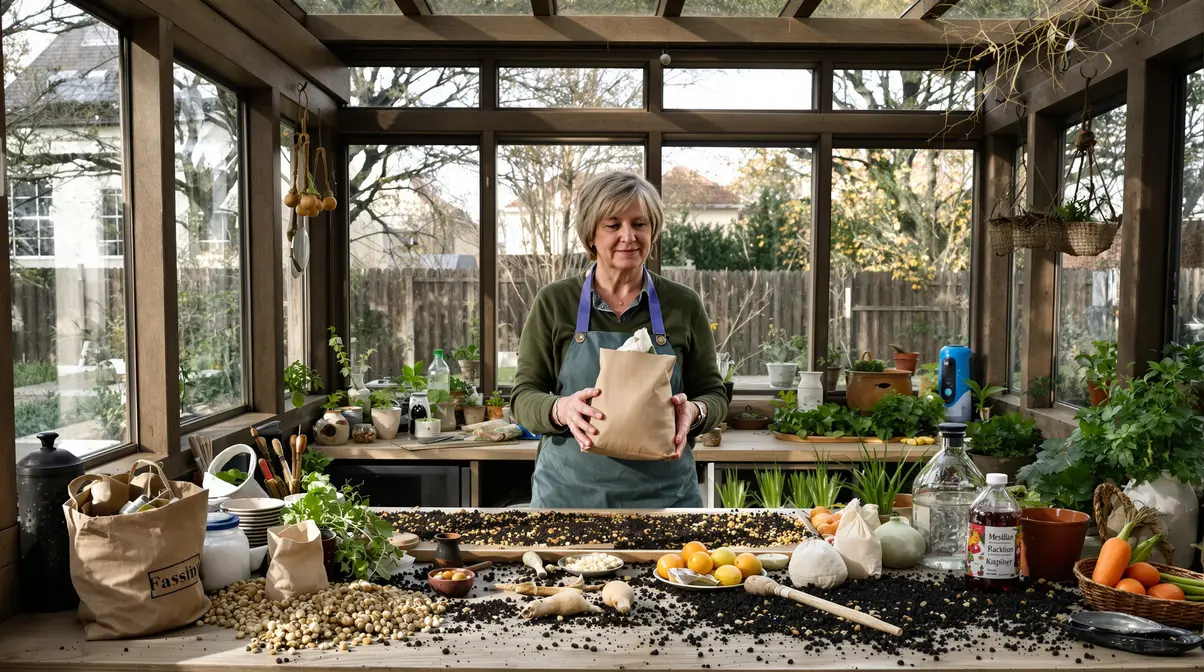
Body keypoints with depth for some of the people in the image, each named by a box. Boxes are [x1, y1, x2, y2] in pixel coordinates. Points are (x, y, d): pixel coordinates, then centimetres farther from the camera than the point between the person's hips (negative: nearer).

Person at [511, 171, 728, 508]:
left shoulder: (684, 304, 0)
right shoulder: (554, 302, -2)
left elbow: (713, 394, 5)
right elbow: (523, 396, -1)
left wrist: (693, 411, -18)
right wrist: (561, 410, -23)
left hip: (664, 491, 1)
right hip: (570, 490, 0)